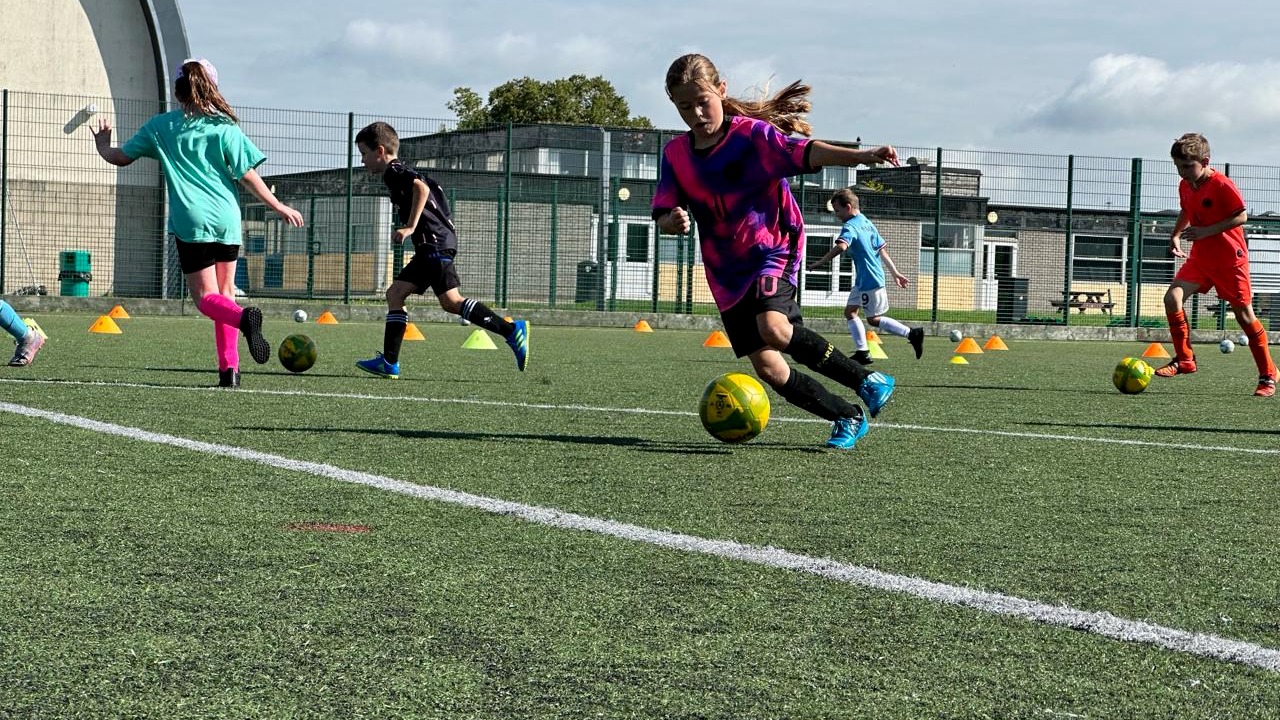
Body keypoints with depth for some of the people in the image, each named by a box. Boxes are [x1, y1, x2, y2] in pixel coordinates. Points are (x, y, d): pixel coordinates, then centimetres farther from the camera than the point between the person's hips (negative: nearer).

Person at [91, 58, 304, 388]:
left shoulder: (160, 126, 8)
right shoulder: (224, 127, 4)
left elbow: (121, 157, 17)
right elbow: (248, 176, 1)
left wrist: (102, 147, 39)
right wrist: (279, 207, 11)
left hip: (191, 223, -2)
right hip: (227, 218, 2)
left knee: (206, 297, 0)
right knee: (224, 291, 15)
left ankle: (243, 317, -34)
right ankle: (229, 367, 7)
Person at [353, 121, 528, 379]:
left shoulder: (394, 171, -5)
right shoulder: (399, 173, 26)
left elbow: (421, 187, -23)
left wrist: (411, 227, -23)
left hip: (435, 242, -11)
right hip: (430, 248, 11)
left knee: (451, 302, -16)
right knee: (395, 293, 7)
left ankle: (512, 330, -17)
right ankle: (389, 362, 4)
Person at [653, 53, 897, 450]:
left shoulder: (752, 134, -11)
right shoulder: (675, 154, 3)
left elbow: (805, 152, -25)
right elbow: (663, 216, 3)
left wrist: (861, 156, -41)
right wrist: (673, 220, -23)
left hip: (773, 250, -5)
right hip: (727, 271, 5)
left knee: (774, 328, -32)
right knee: (768, 368, -3)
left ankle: (866, 381, -14)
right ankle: (849, 417, 15)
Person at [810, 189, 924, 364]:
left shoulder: (850, 226, -17)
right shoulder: (867, 223, 12)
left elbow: (841, 246, -37)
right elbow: (882, 249, 15)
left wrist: (821, 261, -32)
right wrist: (895, 273, 18)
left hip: (869, 281, -9)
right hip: (862, 280, 9)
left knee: (874, 319, 2)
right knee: (850, 311, 11)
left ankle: (912, 333, 7)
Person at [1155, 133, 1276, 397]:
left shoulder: (1222, 185, -19)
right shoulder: (1185, 186, 3)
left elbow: (1241, 216, -18)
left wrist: (1207, 231, -25)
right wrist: (1175, 235, 7)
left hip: (1230, 258, -6)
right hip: (1200, 257, 6)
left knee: (1243, 313, -2)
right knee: (1172, 296, -13)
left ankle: (1267, 375, 10)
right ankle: (1184, 359, -1)